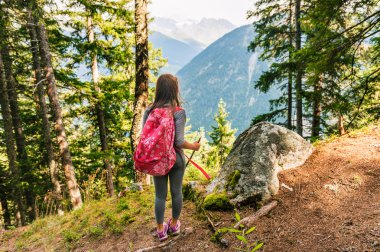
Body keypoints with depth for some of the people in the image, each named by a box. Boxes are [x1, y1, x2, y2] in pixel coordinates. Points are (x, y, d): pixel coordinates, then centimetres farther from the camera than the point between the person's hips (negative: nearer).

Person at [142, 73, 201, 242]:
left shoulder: (149, 110, -7)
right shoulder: (178, 112, -17)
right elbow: (179, 141, -18)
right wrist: (193, 146, 1)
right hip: (175, 158, -2)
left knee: (160, 195, 15)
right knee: (176, 192, 18)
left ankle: (160, 229, 31)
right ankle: (174, 224, 37)